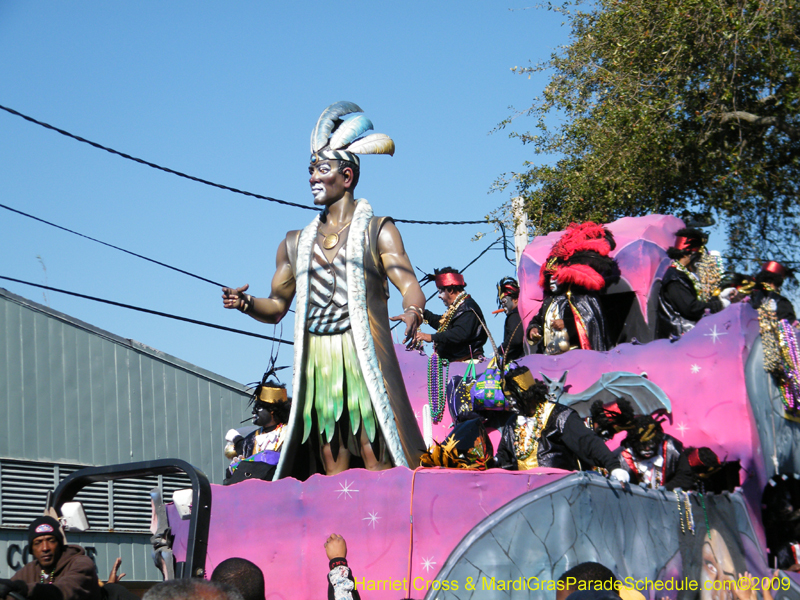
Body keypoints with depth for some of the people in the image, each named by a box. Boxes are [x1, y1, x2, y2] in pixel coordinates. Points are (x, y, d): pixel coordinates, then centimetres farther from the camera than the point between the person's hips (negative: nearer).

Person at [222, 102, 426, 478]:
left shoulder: (378, 231, 6)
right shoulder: (295, 243, 20)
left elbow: (409, 285, -7)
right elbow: (276, 306, 20)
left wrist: (412, 311, -29)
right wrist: (244, 303, -2)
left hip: (364, 356, -4)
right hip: (315, 360, 4)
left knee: (376, 462, -10)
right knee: (332, 468, 3)